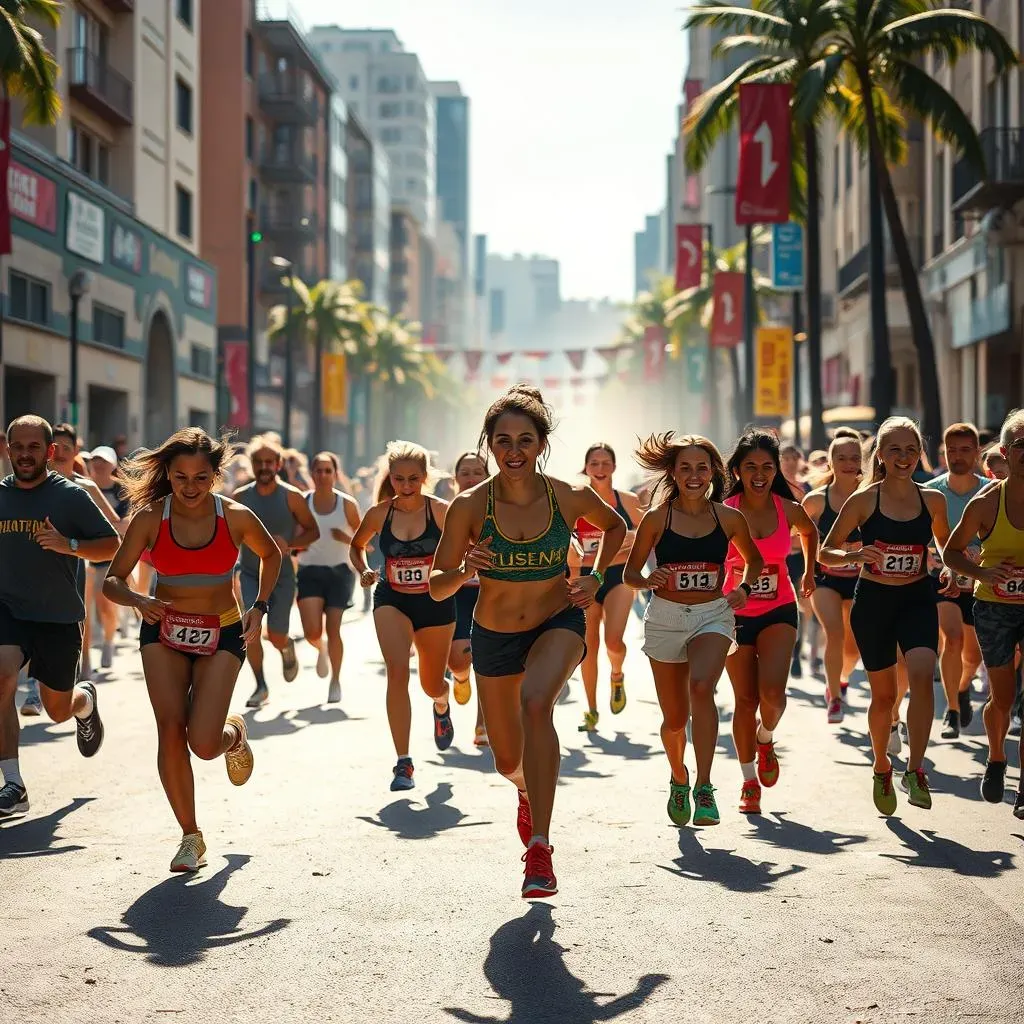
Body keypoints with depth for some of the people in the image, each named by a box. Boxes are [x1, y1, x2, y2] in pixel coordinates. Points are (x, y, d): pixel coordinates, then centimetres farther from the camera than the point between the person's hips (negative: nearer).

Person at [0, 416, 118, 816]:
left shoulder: (71, 495, -5)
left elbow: (112, 545, -3)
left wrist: (69, 545, -19)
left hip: (59, 617, -1)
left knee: (58, 709, 11)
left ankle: (86, 702, 51)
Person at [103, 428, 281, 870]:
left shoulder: (236, 517, -10)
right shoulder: (149, 518, -10)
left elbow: (271, 555, 11)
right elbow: (112, 581, -8)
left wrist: (259, 608, 1)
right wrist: (139, 600, -29)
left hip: (222, 634, -1)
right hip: (164, 631, 1)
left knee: (203, 744, -15)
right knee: (170, 729, -12)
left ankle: (234, 734, 25)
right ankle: (190, 836, 5)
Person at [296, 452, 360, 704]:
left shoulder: (347, 504, -3)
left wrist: (346, 539, -15)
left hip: (339, 571, -1)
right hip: (310, 571, 1)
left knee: (333, 630, -4)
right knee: (312, 631, -11)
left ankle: (335, 681, 16)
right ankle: (321, 649, 27)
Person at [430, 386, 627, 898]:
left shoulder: (570, 498, -15)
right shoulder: (470, 506, -17)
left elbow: (615, 527, 8)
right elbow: (436, 586, -11)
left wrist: (596, 577, -6)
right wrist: (464, 571, -31)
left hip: (559, 622, -2)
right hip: (493, 635, 2)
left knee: (536, 702, -35)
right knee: (509, 762, 16)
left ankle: (539, 848, -31)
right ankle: (528, 791, 57)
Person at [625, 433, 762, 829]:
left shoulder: (730, 519, 0)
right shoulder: (657, 519, -4)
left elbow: (754, 560, 18)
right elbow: (630, 573, 3)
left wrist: (745, 587, -1)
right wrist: (649, 581, -18)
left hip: (713, 615, 0)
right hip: (665, 618, 1)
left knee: (701, 688, -29)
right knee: (675, 717, 7)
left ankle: (704, 787, -27)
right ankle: (678, 777, 39)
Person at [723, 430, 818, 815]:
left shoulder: (789, 510, -4)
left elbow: (809, 532, 20)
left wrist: (809, 571, 19)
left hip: (778, 612, 1)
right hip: (735, 613, -1)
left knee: (772, 692, -19)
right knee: (746, 700, 3)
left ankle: (765, 739, 16)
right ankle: (750, 783, 20)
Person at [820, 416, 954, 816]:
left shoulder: (933, 500, 1)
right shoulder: (863, 501, -6)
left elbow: (947, 545, 19)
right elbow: (825, 551, -1)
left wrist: (950, 572, -3)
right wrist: (855, 555, -21)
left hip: (918, 599, 1)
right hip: (873, 601, -1)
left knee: (922, 674, -24)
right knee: (884, 694, 7)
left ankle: (915, 769, -17)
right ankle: (882, 768, 32)